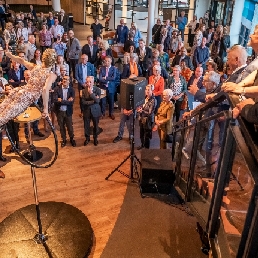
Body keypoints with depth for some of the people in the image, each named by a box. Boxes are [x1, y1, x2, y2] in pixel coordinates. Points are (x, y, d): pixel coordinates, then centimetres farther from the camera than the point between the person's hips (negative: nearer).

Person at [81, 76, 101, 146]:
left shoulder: (97, 90, -11)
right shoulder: (83, 91, -7)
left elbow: (97, 101, -21)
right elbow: (83, 102, -14)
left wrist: (91, 93, -27)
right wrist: (93, 101, -20)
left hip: (95, 110, -1)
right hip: (86, 111, 1)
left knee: (95, 126, 15)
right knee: (86, 126, 14)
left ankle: (95, 138, 37)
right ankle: (87, 138, 37)